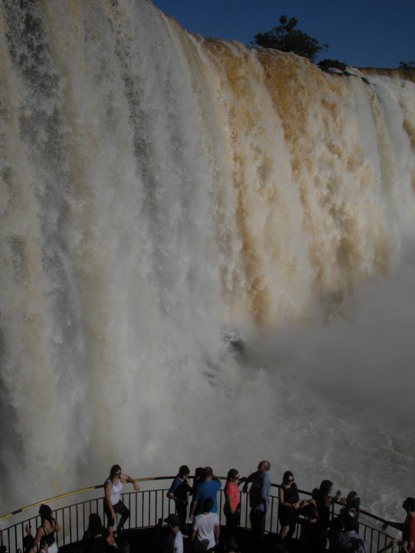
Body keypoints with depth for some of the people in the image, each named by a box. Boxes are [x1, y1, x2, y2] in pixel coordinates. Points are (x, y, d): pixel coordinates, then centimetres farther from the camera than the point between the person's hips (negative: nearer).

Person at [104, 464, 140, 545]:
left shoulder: (120, 477, -15)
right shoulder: (109, 483, -35)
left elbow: (128, 478, 6)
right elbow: (108, 498, -30)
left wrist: (135, 483, -14)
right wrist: (112, 512, -27)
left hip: (118, 502, 7)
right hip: (110, 505, -7)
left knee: (126, 513, 23)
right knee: (111, 522, 10)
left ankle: (118, 530, 45)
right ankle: (112, 541, 31)